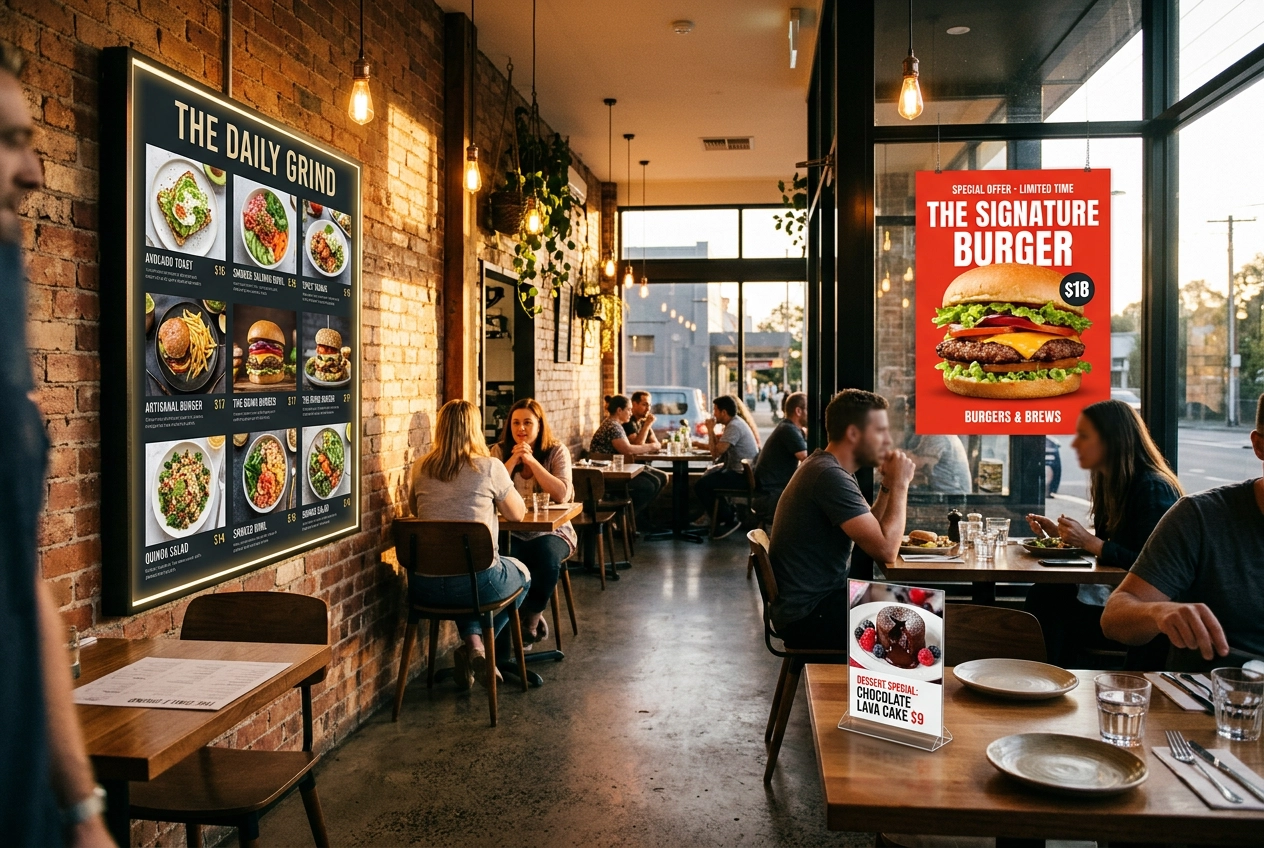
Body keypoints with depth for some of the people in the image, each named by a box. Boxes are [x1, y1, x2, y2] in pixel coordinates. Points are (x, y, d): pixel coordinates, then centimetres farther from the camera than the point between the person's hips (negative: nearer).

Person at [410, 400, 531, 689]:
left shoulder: (420, 469, 4)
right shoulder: (490, 467, -7)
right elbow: (518, 514, 6)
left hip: (424, 586, 4)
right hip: (478, 582, -4)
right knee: (521, 573, 29)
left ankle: (473, 642, 14)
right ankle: (479, 646, 16)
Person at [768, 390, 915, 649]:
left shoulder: (827, 466, 9)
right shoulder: (831, 477, -23)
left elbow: (870, 533, 13)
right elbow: (886, 551, -26)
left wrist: (888, 485, -1)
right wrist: (899, 484, -15)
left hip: (821, 598, 10)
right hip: (809, 617, -10)